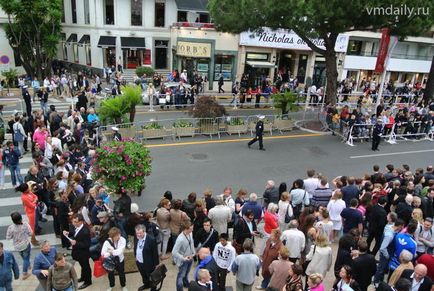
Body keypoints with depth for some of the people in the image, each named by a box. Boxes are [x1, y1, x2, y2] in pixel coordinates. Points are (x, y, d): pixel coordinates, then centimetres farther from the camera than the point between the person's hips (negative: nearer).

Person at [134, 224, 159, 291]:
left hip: (148, 263, -6)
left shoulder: (151, 240, -30)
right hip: (139, 262, 6)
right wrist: (135, 256, 13)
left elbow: (155, 253, -19)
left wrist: (156, 264, -12)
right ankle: (146, 284, 58)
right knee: (143, 275, 30)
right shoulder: (136, 237, -13)